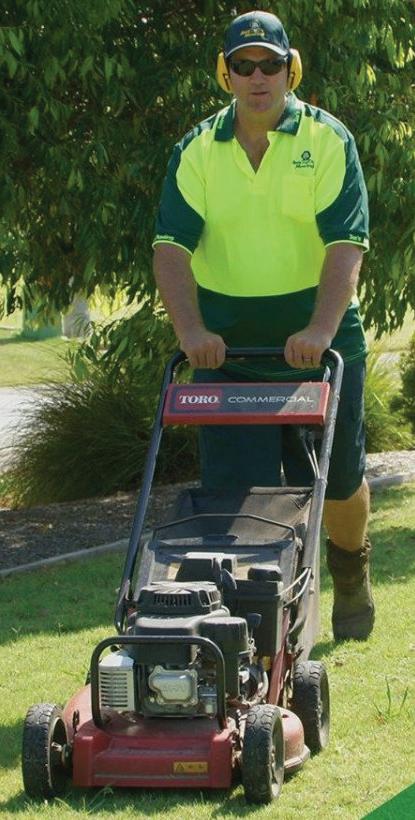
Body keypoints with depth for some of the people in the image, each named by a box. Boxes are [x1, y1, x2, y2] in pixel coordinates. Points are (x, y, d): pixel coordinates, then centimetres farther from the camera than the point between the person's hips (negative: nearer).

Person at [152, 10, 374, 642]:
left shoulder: (329, 141, -4)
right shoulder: (197, 152, 3)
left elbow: (345, 244, -14)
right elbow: (172, 246, -6)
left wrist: (321, 329, -28)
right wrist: (191, 330, -22)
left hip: (320, 344, -1)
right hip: (228, 346, 1)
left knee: (337, 482, 11)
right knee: (236, 487, -5)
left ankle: (350, 574, 41)